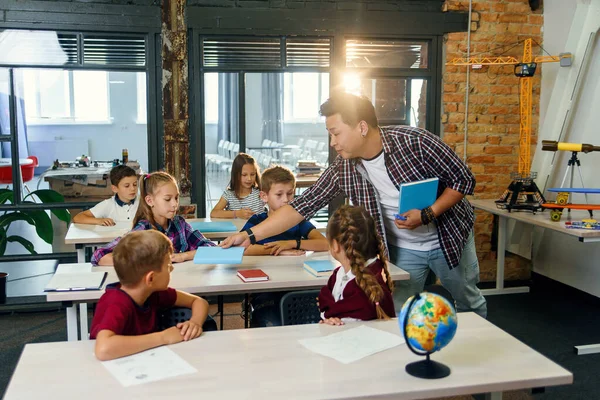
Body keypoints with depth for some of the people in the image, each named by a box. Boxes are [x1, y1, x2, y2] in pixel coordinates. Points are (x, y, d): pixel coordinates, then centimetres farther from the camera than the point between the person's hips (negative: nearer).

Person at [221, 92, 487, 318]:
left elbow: (464, 180, -17)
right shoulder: (343, 169, -17)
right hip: (403, 250, 2)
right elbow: (303, 205, -16)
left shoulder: (415, 142, -26)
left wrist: (427, 215, -29)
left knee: (471, 305, 17)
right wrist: (250, 234, -23)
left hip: (449, 237, -1)